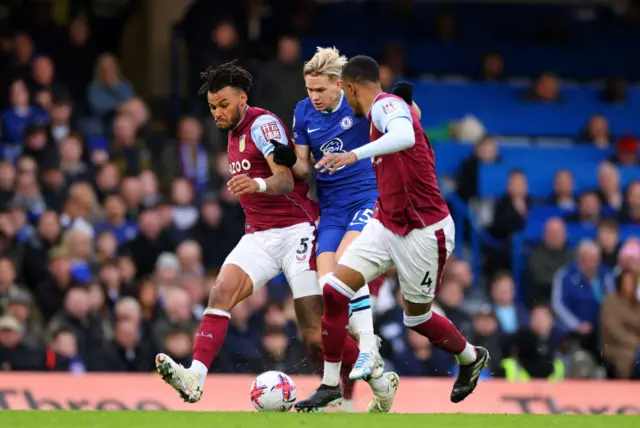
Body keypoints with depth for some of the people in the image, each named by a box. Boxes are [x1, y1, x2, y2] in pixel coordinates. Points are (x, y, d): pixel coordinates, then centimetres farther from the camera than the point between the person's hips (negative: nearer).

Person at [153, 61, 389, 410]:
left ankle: (380, 381, 11)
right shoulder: (234, 132, 15)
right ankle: (195, 378, -34)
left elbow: (286, 180, -26)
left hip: (295, 231, -7)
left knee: (314, 333, -9)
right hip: (259, 235, 7)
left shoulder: (263, 124, -11)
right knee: (221, 293, -20)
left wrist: (258, 184, -45)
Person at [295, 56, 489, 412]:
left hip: (424, 232, -8)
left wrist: (355, 155, -52)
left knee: (417, 316, 11)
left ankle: (472, 358, 39)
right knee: (334, 291, -6)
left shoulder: (386, 104, -18)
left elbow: (405, 136, -42)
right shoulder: (381, 113, 11)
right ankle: (330, 384, 2)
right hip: (386, 226, 8)